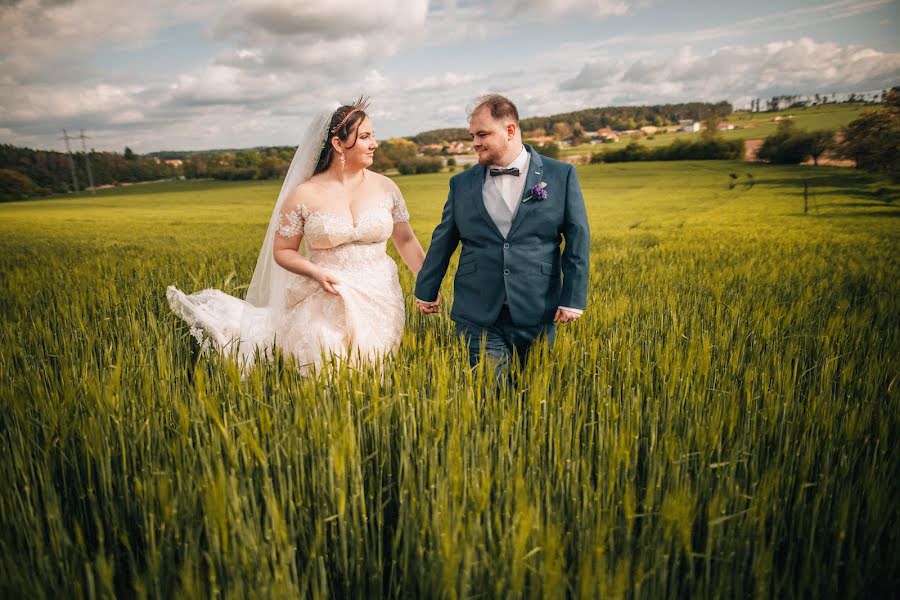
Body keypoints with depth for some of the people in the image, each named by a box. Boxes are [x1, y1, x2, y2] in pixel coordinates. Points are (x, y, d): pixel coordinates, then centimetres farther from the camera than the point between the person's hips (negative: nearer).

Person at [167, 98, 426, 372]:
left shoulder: (385, 187, 4)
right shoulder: (304, 195, -3)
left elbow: (406, 241, 12)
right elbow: (282, 252, 4)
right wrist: (316, 272, -15)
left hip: (379, 302, 2)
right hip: (326, 302, -2)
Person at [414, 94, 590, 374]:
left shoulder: (561, 175, 1)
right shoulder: (461, 183, 7)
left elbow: (578, 240, 0)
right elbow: (442, 242, 13)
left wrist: (573, 299, -5)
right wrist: (427, 291, 19)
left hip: (536, 315, 0)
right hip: (478, 317, 1)